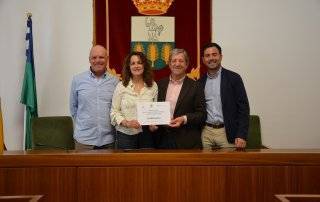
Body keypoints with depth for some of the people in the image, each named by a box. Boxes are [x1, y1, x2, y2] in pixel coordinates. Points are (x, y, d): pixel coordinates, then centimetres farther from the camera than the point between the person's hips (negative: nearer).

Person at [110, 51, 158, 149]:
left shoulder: (153, 86, 5)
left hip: (147, 133, 2)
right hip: (125, 134, -1)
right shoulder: (121, 86, 0)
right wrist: (126, 123, -16)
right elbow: (114, 112, 0)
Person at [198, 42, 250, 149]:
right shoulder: (201, 81, 9)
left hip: (227, 132, -3)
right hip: (206, 132, 3)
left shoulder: (233, 78, -1)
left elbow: (243, 108, -4)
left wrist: (241, 135, -12)